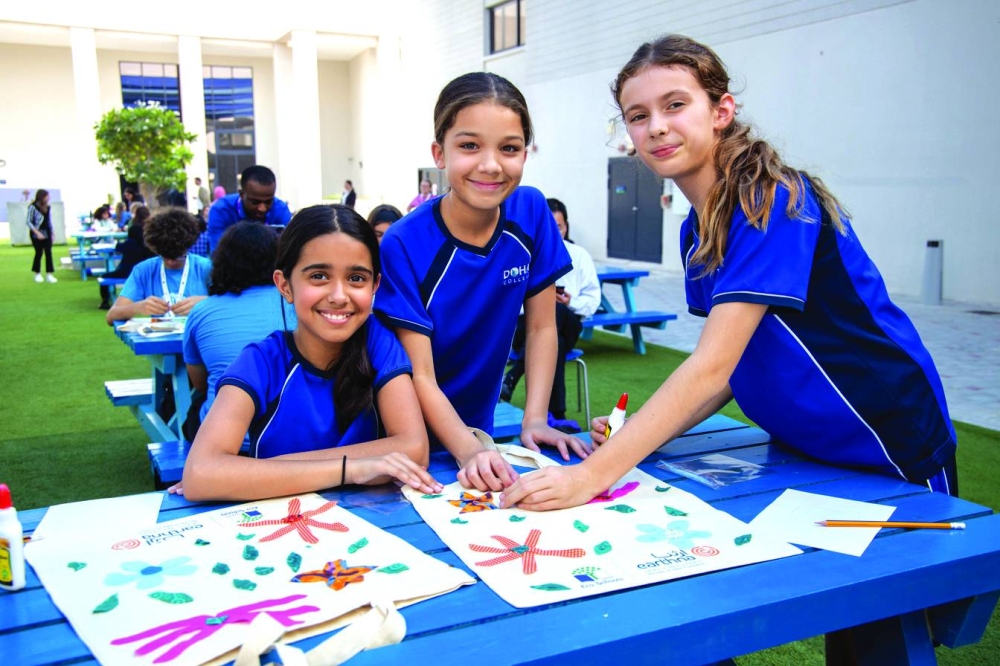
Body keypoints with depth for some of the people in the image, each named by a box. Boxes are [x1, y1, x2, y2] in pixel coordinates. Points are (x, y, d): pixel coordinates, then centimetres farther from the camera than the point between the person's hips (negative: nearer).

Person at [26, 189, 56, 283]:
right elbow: (28, 221, -12)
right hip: (37, 234, -5)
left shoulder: (47, 207, 6)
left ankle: (49, 274, 0)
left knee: (48, 252, -1)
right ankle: (37, 274, 18)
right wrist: (37, 233, -18)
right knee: (39, 252, 3)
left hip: (47, 233, 5)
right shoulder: (33, 207, -12)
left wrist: (52, 233, 12)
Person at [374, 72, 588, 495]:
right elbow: (420, 377, -18)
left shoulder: (531, 213, -9)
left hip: (478, 425, 3)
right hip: (410, 438, -3)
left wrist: (534, 421, -10)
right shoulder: (404, 245, -19)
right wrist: (468, 452, -31)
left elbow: (542, 326, -1)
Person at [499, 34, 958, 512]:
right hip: (802, 452, 7)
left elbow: (712, 365, -32)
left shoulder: (774, 204, -25)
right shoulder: (695, 229, 1)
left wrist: (593, 473, -36)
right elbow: (737, 363, 2)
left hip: (893, 453, -7)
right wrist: (642, 434, -11)